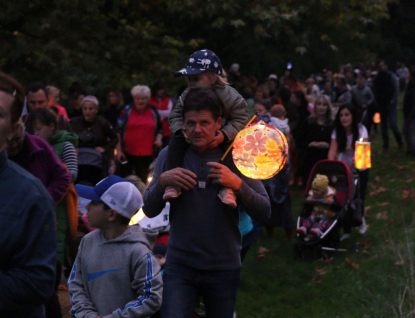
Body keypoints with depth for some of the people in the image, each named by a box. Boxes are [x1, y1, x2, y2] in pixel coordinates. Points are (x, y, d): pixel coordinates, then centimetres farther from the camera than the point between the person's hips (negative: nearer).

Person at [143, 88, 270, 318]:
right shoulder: (170, 155, 1)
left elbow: (264, 214, -6)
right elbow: (149, 211, 1)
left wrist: (237, 184, -21)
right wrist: (162, 181, -17)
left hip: (224, 269, 0)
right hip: (180, 265, 0)